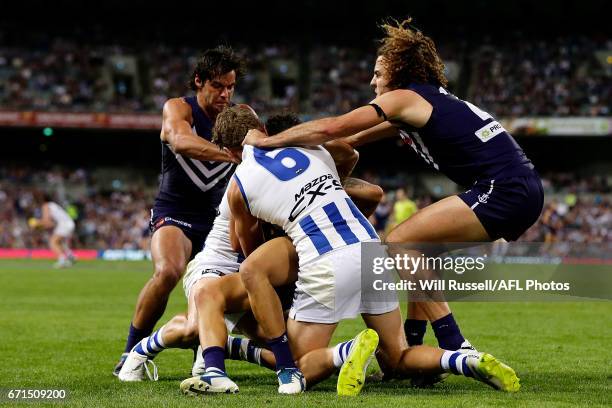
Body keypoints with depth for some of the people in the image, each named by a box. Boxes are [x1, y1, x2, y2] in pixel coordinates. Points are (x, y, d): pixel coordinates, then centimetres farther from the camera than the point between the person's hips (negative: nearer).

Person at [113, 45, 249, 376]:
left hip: (216, 218, 5)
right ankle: (131, 353, -16)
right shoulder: (178, 109, -10)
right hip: (174, 213, -5)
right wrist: (234, 155, -47)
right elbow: (181, 141, -32)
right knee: (168, 271, -32)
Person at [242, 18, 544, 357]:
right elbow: (355, 139, 32)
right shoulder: (432, 100, 25)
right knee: (420, 245, 19)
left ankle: (456, 351, -9)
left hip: (502, 191, -10)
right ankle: (411, 349, 17)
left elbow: (330, 129, -7)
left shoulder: (403, 98, -2)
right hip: (525, 192, 10)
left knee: (399, 243, -5)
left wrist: (266, 140, 4)